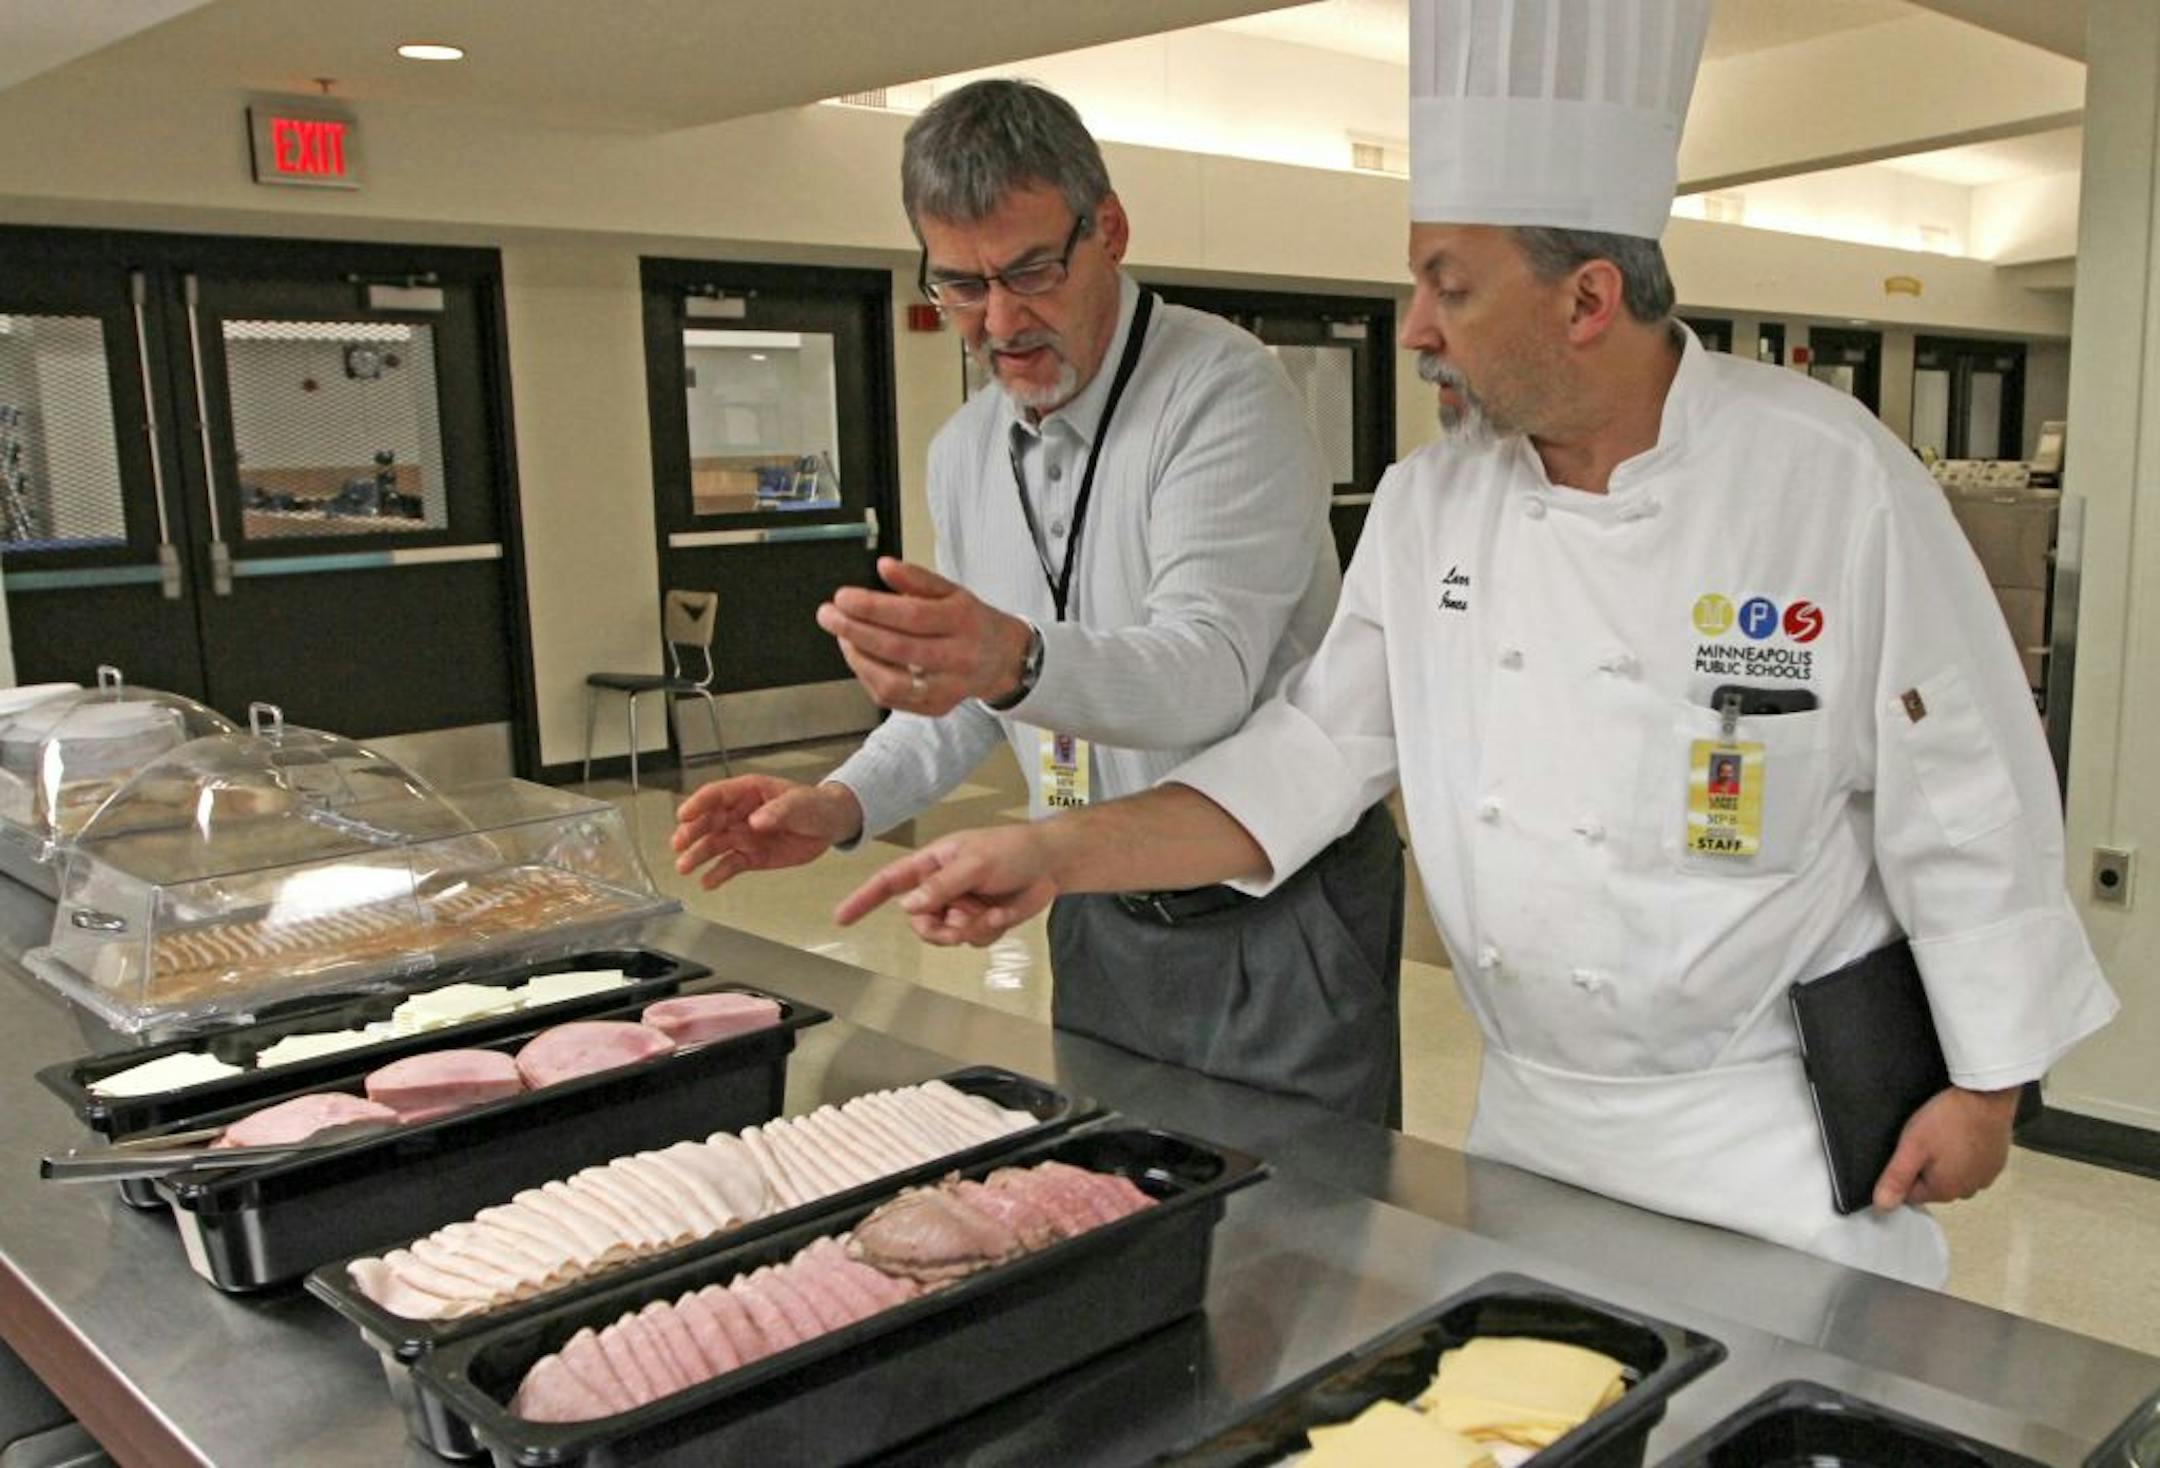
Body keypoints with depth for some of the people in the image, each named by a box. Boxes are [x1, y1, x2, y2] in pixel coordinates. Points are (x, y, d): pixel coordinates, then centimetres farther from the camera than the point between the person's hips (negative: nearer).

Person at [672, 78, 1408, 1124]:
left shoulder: (1222, 393, -17)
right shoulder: (965, 452, 6)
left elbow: (1211, 670, -30)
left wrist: (1015, 659, -48)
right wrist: (845, 804, -1)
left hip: (1277, 915, -6)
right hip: (1100, 922, 6)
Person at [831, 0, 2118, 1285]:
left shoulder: (1834, 480, -17)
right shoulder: (1429, 502, -4)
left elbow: (1967, 809, -10)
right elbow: (1314, 754, -1)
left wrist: (1986, 1087, -5)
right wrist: (1060, 856, -10)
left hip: (1782, 1128, -4)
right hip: (1530, 1117, 5)